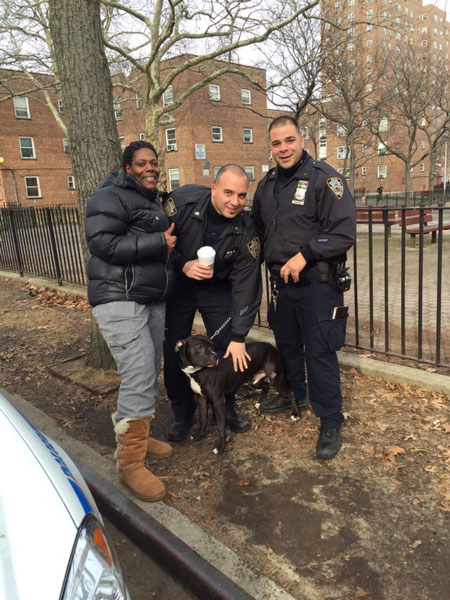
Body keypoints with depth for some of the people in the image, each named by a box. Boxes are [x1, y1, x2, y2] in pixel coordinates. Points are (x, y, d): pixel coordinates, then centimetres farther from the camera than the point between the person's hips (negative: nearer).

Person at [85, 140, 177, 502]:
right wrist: (159, 243, -18)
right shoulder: (111, 198, -7)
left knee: (150, 376, 13)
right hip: (120, 300, -9)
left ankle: (137, 435, 31)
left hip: (153, 300, 9)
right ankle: (130, 463, 1)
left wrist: (170, 240, 12)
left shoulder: (154, 201, 22)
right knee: (139, 380, -13)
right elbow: (102, 243, -21)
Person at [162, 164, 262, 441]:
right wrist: (183, 265, -30)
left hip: (218, 287, 1)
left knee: (229, 349, -1)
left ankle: (227, 407, 24)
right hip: (177, 283, 0)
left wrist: (239, 337, -18)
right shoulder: (183, 200, -24)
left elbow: (246, 284, -18)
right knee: (173, 351, 1)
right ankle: (183, 413, 21)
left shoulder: (246, 231, -21)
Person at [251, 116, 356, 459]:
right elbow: (258, 228, 22)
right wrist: (272, 261, 8)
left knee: (319, 353, -2)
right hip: (280, 283, 7)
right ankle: (295, 395, 44)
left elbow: (344, 232, -18)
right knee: (287, 344, 20)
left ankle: (331, 423, 15)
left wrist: (304, 255, -23)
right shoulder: (267, 184, 11)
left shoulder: (324, 178, -11)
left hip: (317, 285, -7)